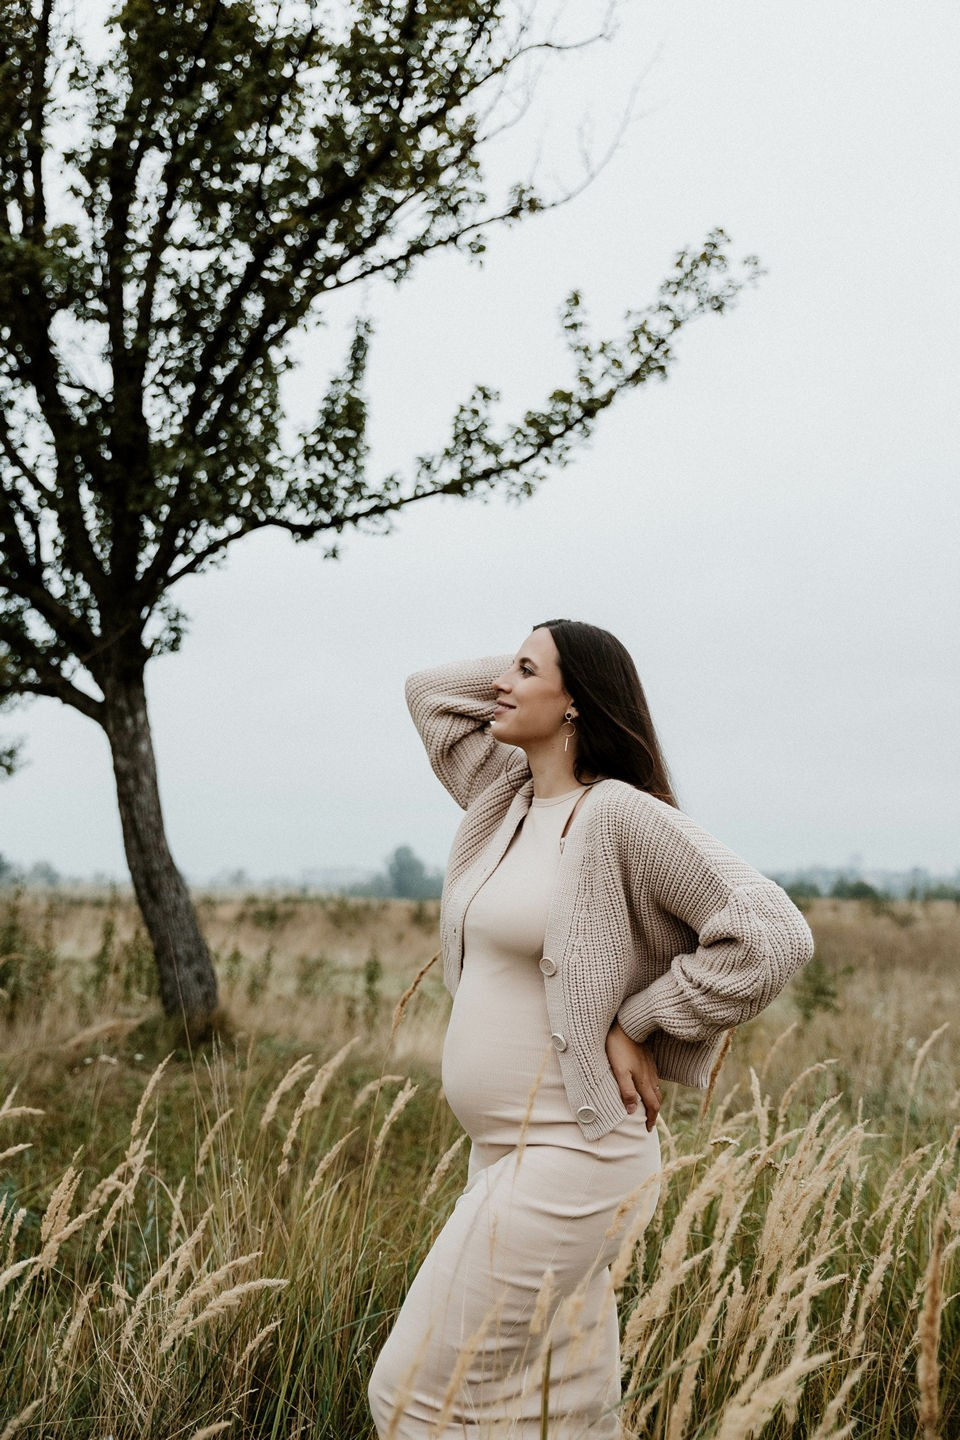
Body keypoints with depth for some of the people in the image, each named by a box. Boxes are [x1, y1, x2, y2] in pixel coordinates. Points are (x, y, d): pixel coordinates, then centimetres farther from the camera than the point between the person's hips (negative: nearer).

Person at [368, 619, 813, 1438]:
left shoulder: (621, 816, -15)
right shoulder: (505, 799, 8)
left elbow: (771, 938, -20)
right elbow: (429, 691, 22)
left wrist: (637, 1027, -13)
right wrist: (533, 670, 12)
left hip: (567, 1159, -8)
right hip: (509, 1154, 8)